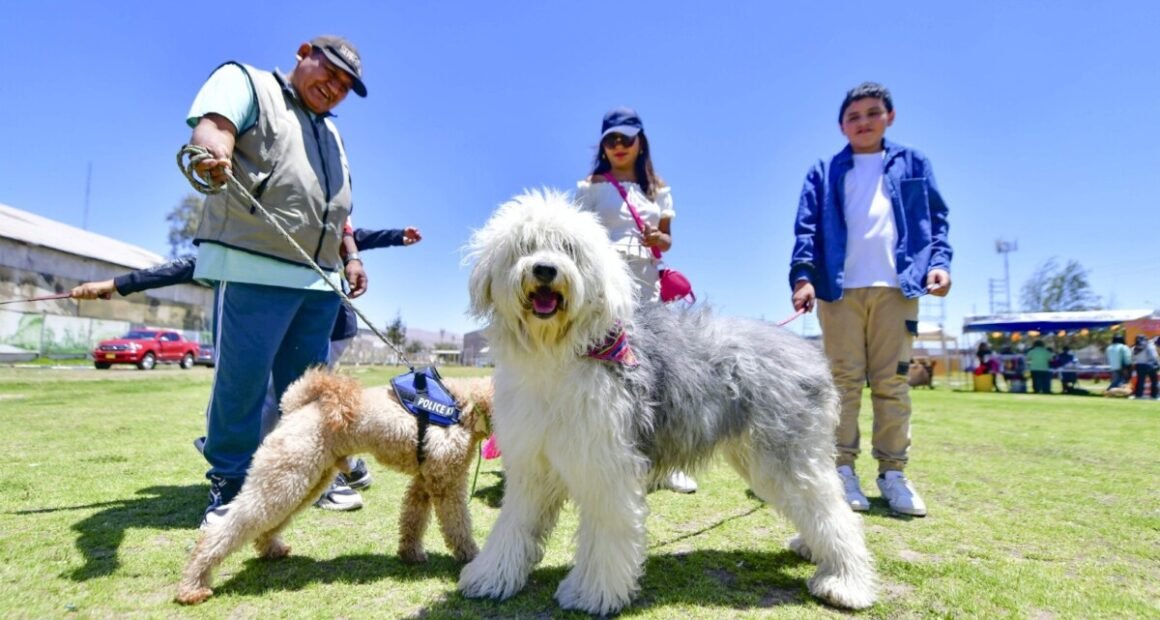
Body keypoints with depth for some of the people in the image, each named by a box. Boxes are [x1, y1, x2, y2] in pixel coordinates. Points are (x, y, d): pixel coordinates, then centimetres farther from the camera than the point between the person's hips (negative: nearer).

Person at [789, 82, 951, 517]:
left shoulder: (913, 165, 18)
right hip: (840, 287, -1)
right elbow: (807, 228, 3)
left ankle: (893, 471, 8)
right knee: (844, 379, -1)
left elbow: (936, 219, 14)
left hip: (897, 286, 1)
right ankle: (843, 468, 4)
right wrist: (803, 275, -11)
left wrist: (938, 262, -4)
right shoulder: (824, 173, 14)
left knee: (893, 382, 1)